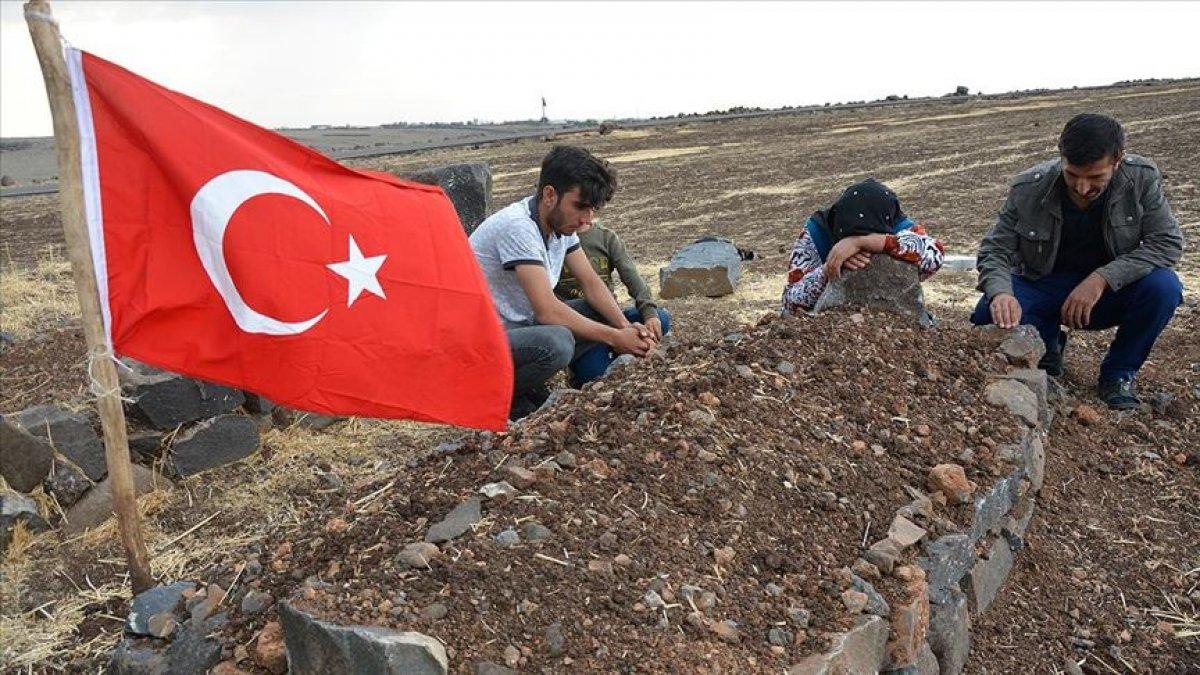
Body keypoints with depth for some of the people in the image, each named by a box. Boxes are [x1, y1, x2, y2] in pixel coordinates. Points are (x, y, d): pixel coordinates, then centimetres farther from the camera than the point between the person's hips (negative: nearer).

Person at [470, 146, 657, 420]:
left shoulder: (561, 221, 1)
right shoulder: (518, 226, -26)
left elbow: (591, 283, 5)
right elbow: (547, 311, -30)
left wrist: (625, 325, -13)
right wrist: (615, 338, -24)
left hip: (522, 325, 9)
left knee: (605, 314, 1)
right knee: (556, 343, -35)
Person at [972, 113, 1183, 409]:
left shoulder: (1142, 177, -17)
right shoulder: (1028, 189, -18)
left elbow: (1168, 242, -17)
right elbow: (995, 251, -14)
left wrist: (1102, 278, -31)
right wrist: (1001, 293, -37)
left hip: (1109, 289, 1)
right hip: (1042, 286, 0)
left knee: (1163, 287, -30)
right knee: (989, 316, -29)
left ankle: (1118, 375, -4)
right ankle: (1048, 343, 8)